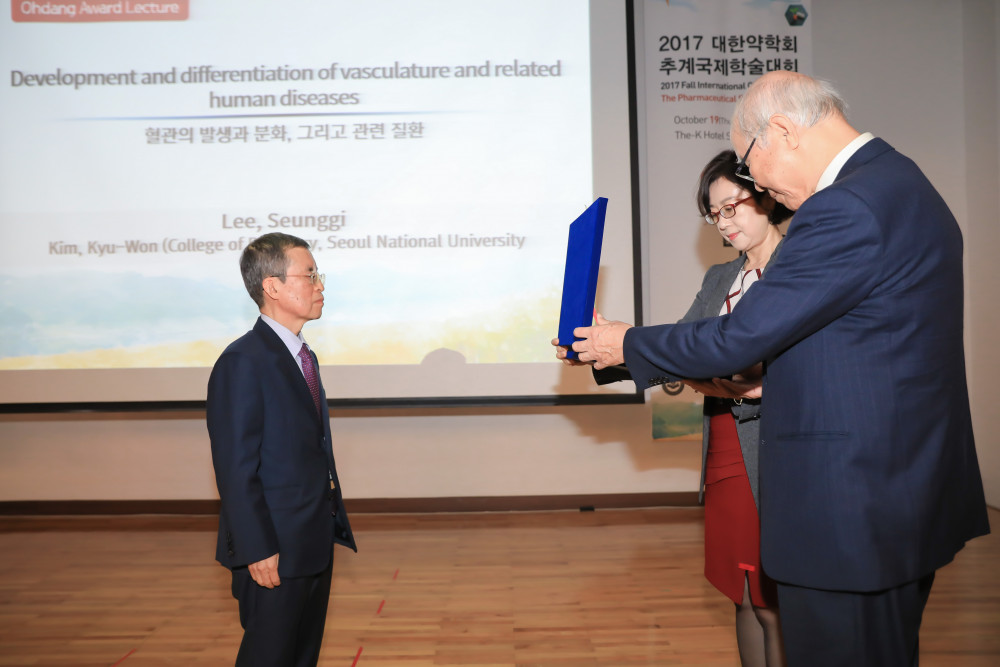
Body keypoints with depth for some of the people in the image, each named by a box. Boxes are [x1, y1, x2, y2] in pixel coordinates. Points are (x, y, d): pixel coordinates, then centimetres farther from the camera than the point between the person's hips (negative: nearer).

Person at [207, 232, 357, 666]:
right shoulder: (243, 363, -16)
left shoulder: (304, 357, 12)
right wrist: (258, 551, -19)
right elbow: (236, 468, -19)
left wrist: (334, 523, 15)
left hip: (315, 544, 9)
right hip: (274, 553, -9)